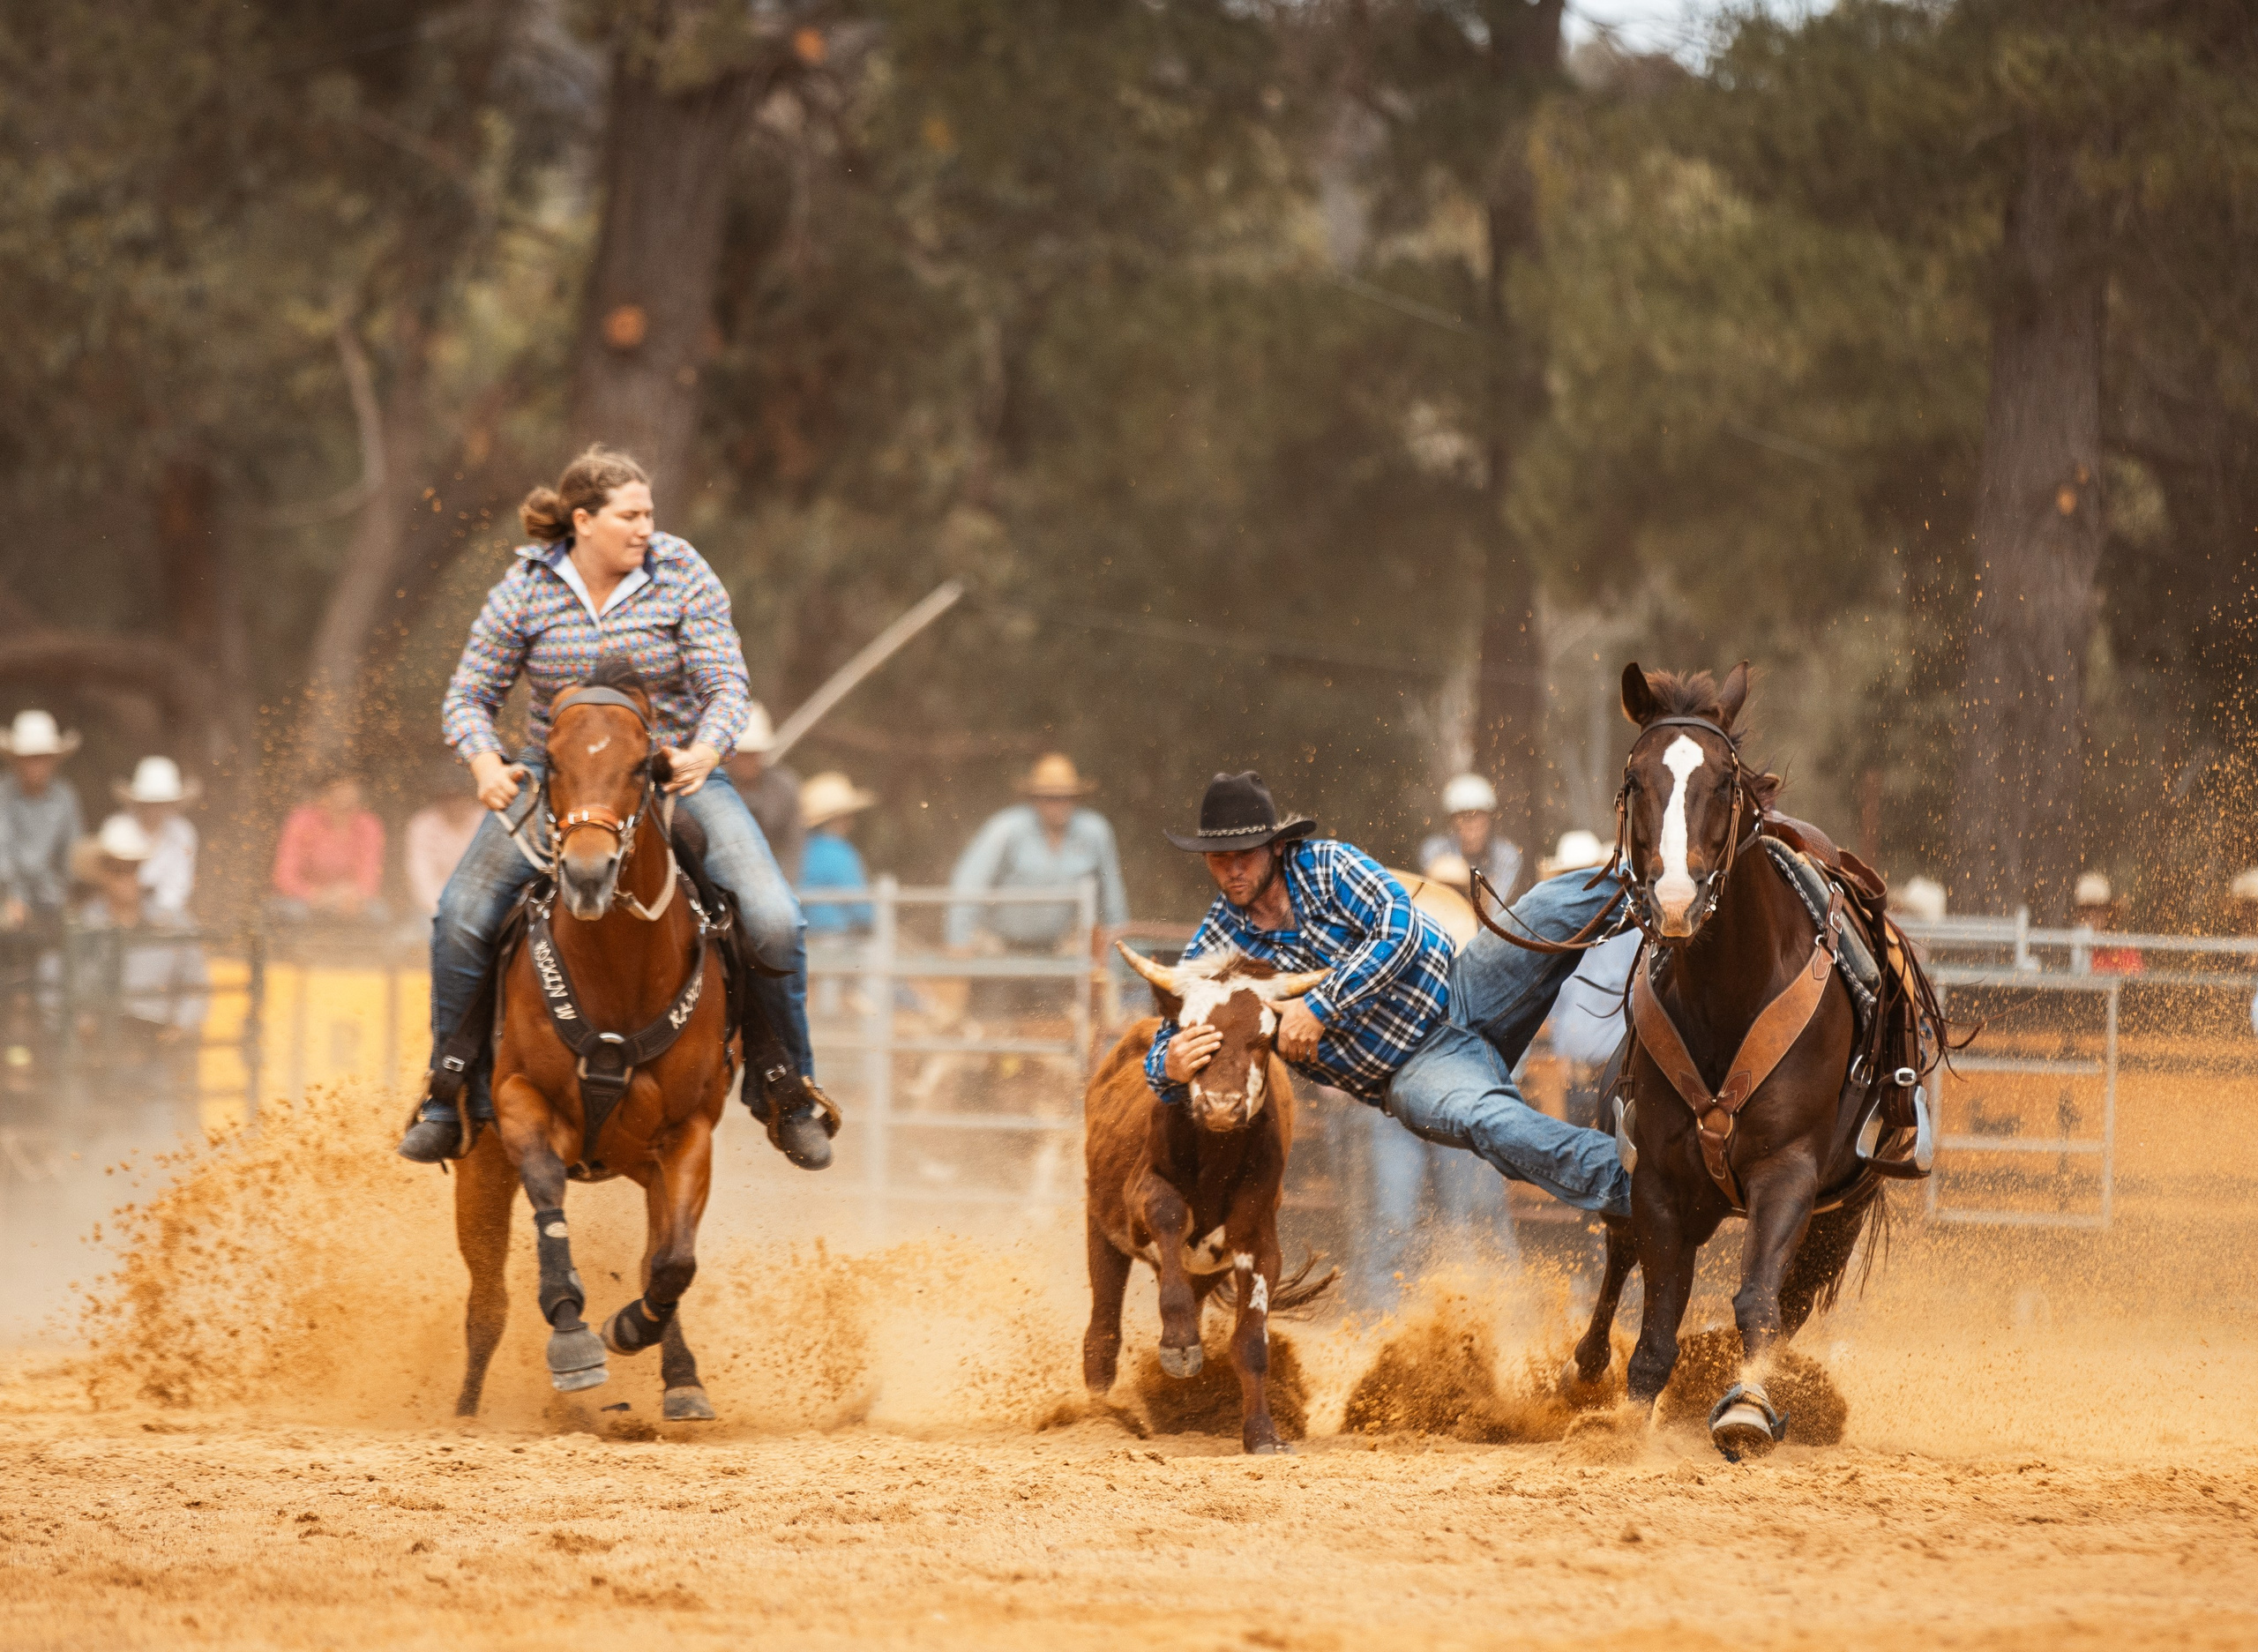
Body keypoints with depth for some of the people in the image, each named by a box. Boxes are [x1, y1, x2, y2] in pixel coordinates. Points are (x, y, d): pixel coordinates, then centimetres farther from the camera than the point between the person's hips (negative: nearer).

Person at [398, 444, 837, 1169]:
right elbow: (469, 695, 0)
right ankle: (452, 1094, -1)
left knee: (773, 923, -18)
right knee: (461, 915, -19)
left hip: (677, 773, -1)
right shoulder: (525, 592, -4)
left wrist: (706, 750, -32)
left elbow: (726, 687, -10)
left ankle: (786, 1088, 6)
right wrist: (485, 763, -22)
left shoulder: (683, 579, -6)